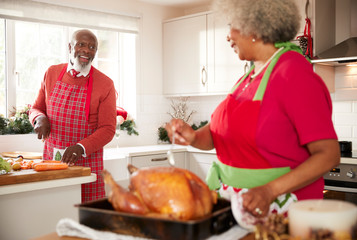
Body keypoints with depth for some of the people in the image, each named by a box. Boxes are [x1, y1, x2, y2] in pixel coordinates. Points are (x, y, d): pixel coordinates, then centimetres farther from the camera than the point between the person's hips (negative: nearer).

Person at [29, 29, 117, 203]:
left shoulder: (105, 84, -3)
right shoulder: (52, 73, 8)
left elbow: (108, 129, -5)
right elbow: (36, 108, 18)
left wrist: (81, 147, -20)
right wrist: (40, 118, -5)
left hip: (86, 163, -3)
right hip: (51, 159, 3)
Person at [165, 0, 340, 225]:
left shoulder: (295, 73, -15)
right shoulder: (250, 75, 9)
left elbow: (329, 154, -19)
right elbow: (216, 133, 10)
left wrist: (270, 191, -27)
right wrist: (193, 137, -12)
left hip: (277, 208, -6)